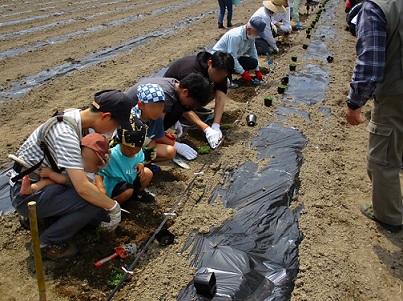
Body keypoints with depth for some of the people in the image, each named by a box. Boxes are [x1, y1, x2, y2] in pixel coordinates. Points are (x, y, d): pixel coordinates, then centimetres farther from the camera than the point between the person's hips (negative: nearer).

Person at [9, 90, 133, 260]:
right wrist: (113, 207, -22)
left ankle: (33, 215, 18)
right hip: (26, 194, -9)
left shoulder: (75, 116, -3)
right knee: (92, 202, -24)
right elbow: (83, 188, -36)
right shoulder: (66, 135, -31)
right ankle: (46, 243, -2)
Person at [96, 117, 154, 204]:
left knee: (148, 173, -13)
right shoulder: (112, 156, -29)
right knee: (128, 190, -36)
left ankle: (137, 193, 14)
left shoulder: (139, 152, -9)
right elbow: (99, 175, -28)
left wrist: (140, 165, -13)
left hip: (132, 181, 7)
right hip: (113, 189, -7)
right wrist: (101, 189, -46)